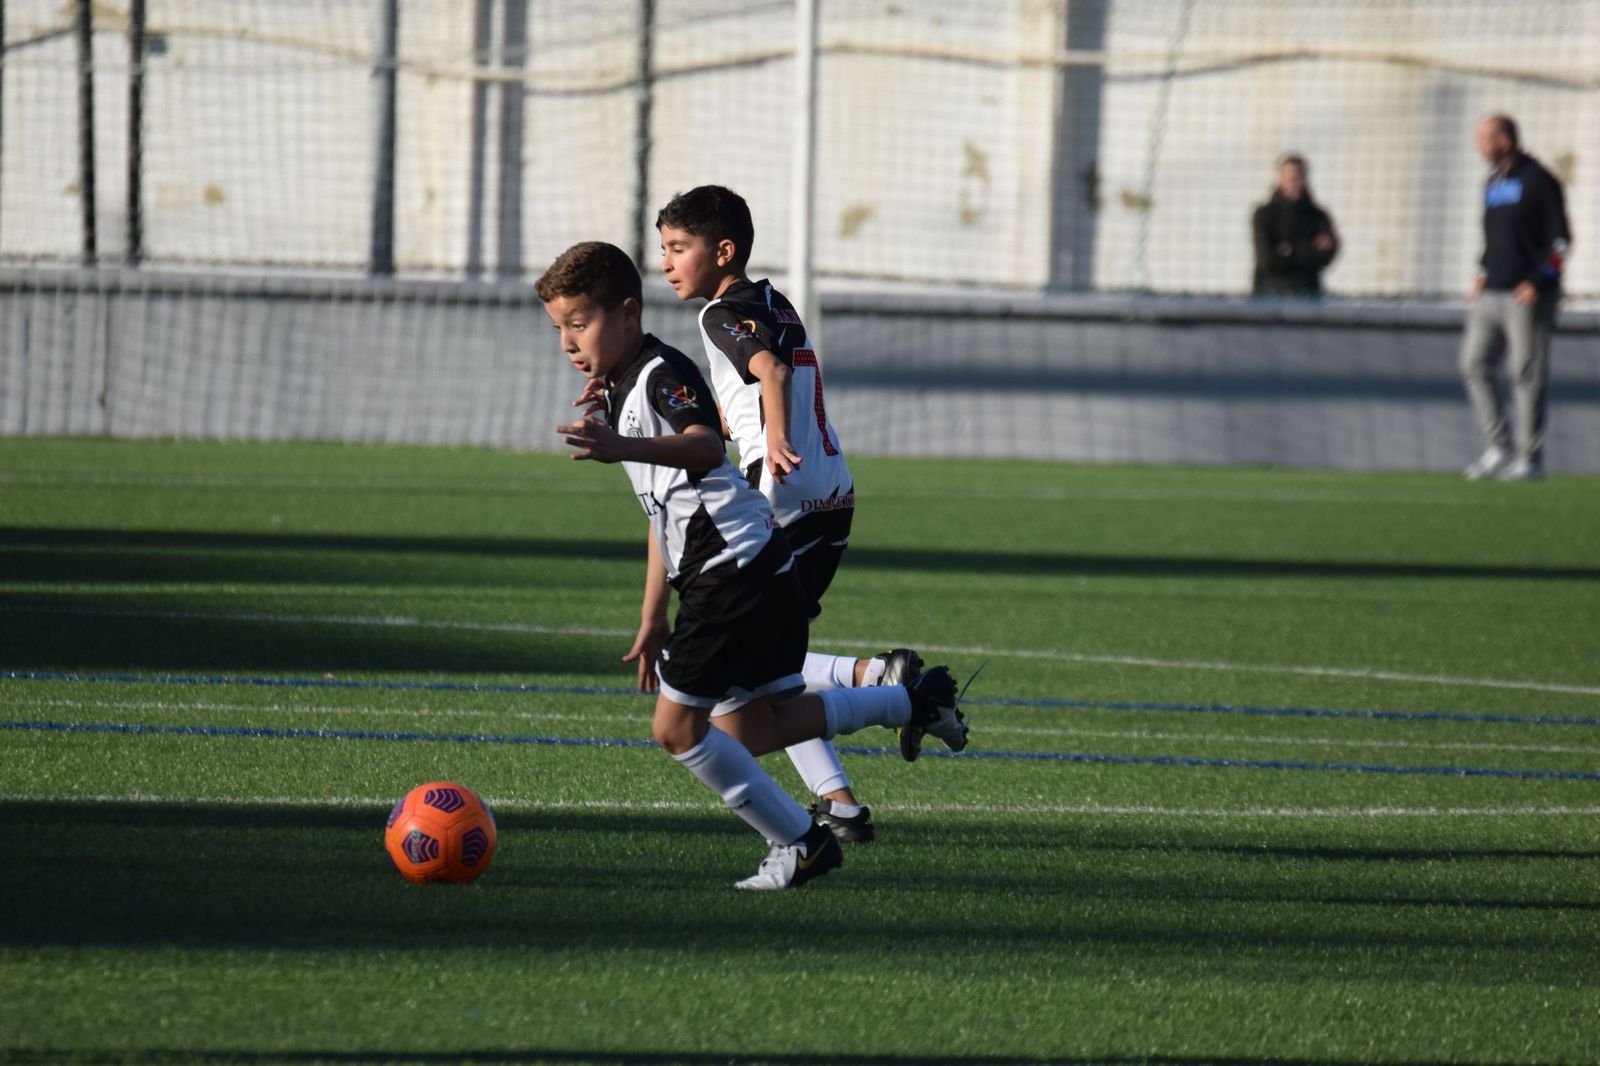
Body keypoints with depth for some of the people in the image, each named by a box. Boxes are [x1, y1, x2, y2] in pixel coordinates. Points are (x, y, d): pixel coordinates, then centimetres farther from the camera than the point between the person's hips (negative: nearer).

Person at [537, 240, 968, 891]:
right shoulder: (621, 392, 18)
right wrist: (653, 617, 26)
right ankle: (913, 702, 23)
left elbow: (706, 447, -37)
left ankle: (799, 842, 1)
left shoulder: (661, 374, -14)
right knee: (750, 730, 14)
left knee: (677, 727, -8)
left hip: (733, 567, -10)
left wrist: (625, 448, -54)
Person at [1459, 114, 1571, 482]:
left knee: (1527, 375, -5)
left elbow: (1559, 238, -11)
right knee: (1474, 365, 3)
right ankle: (1499, 448, 8)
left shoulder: (1537, 181, -8)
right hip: (1490, 295, 8)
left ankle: (1530, 457, 0)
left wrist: (1537, 282, -16)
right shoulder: (1492, 182, 16)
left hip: (1527, 296, -8)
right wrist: (1483, 273, 13)